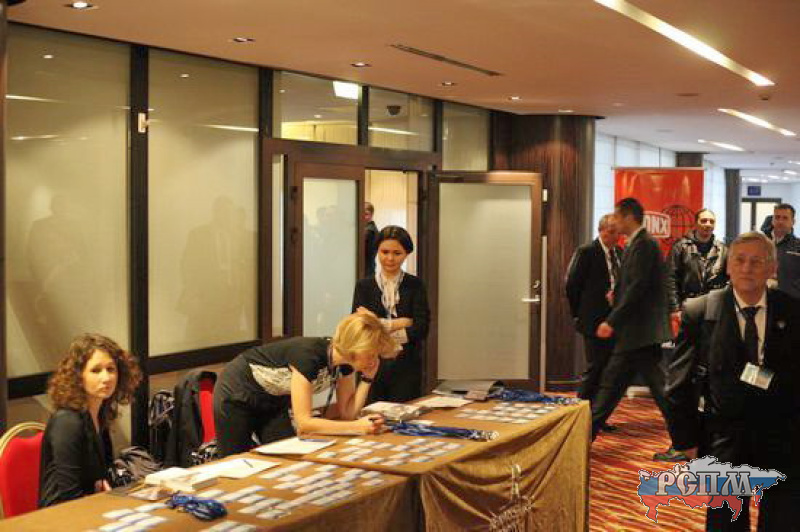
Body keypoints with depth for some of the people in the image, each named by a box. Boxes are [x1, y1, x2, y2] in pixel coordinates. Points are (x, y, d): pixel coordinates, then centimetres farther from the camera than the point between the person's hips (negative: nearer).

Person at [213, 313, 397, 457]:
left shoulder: (345, 361, -15)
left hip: (273, 401, 7)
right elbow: (303, 423, -37)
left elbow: (347, 413, -10)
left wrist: (368, 378, -22)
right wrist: (358, 426, -42)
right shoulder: (309, 357, -38)